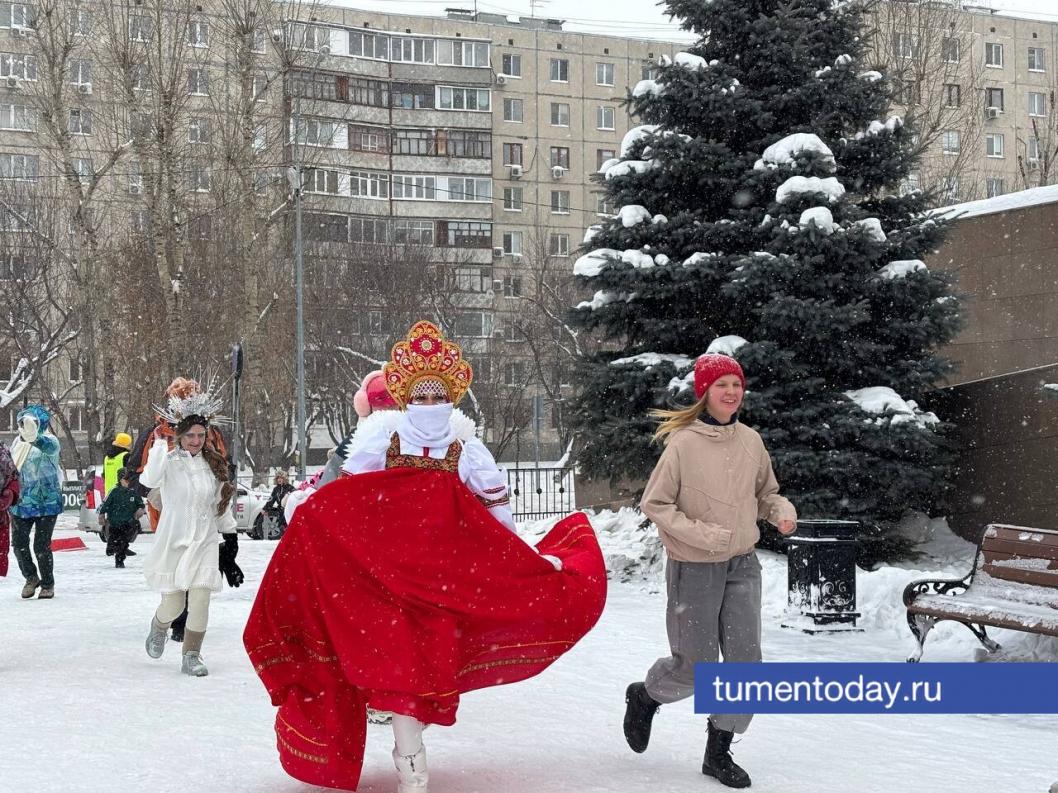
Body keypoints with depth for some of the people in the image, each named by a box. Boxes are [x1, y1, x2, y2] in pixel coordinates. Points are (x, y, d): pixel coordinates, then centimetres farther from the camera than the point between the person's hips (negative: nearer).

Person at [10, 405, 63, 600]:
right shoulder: (18, 442, 7)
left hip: (46, 502, -6)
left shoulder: (48, 441, -14)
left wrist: (34, 437, -63)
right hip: (21, 502, 6)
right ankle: (31, 578, 30)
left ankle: (48, 584, 16)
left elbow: (49, 447, -41)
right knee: (19, 544, 6)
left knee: (41, 546, -3)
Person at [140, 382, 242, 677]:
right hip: (174, 541, -3)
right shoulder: (170, 462, -8)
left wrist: (230, 533, 16)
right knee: (173, 603, 0)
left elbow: (221, 503, 16)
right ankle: (158, 629, 35)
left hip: (205, 541, 3)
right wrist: (160, 445, -27)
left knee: (200, 600, -6)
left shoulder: (213, 464, 7)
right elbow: (148, 480, -29)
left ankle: (191, 656, 7)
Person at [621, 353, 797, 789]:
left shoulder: (750, 440, 1)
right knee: (695, 667, 3)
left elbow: (766, 492, 15)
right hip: (694, 569, -5)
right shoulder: (683, 443, -14)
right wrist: (701, 534, -20)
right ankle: (644, 696, 35)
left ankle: (719, 751, 19)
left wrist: (783, 512, -7)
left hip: (743, 566, 5)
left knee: (744, 661, 2)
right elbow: (654, 504, -10)